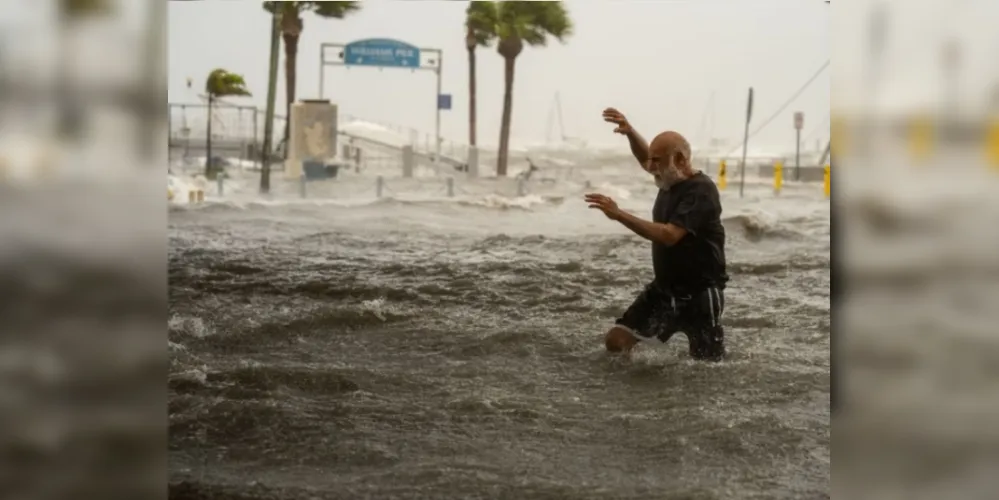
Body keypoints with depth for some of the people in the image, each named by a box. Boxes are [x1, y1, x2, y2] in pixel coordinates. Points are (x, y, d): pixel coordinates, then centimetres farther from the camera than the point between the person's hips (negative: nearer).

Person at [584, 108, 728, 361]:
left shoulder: (701, 191, -22)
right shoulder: (671, 178, 4)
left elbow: (669, 235, -34)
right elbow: (645, 159, 25)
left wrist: (618, 214, -36)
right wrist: (629, 132, 4)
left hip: (699, 295, -8)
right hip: (664, 289, 8)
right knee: (616, 341, -1)